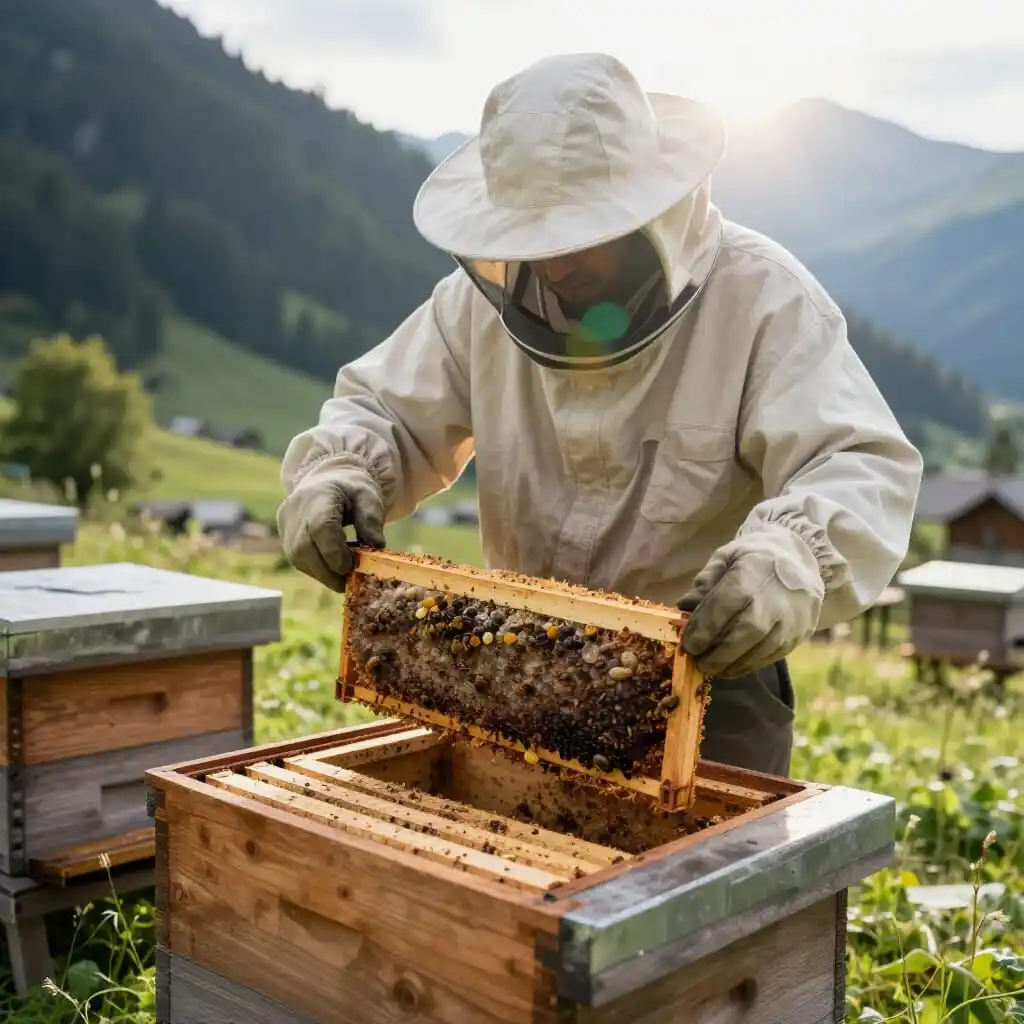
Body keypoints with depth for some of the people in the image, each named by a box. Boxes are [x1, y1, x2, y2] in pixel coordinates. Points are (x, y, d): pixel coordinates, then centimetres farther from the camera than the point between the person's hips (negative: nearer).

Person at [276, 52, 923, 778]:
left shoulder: (760, 297, -18)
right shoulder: (491, 293, -5)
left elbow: (864, 469, -27)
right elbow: (386, 413, 4)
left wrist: (794, 560, -48)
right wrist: (337, 471, -19)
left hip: (708, 683, -4)